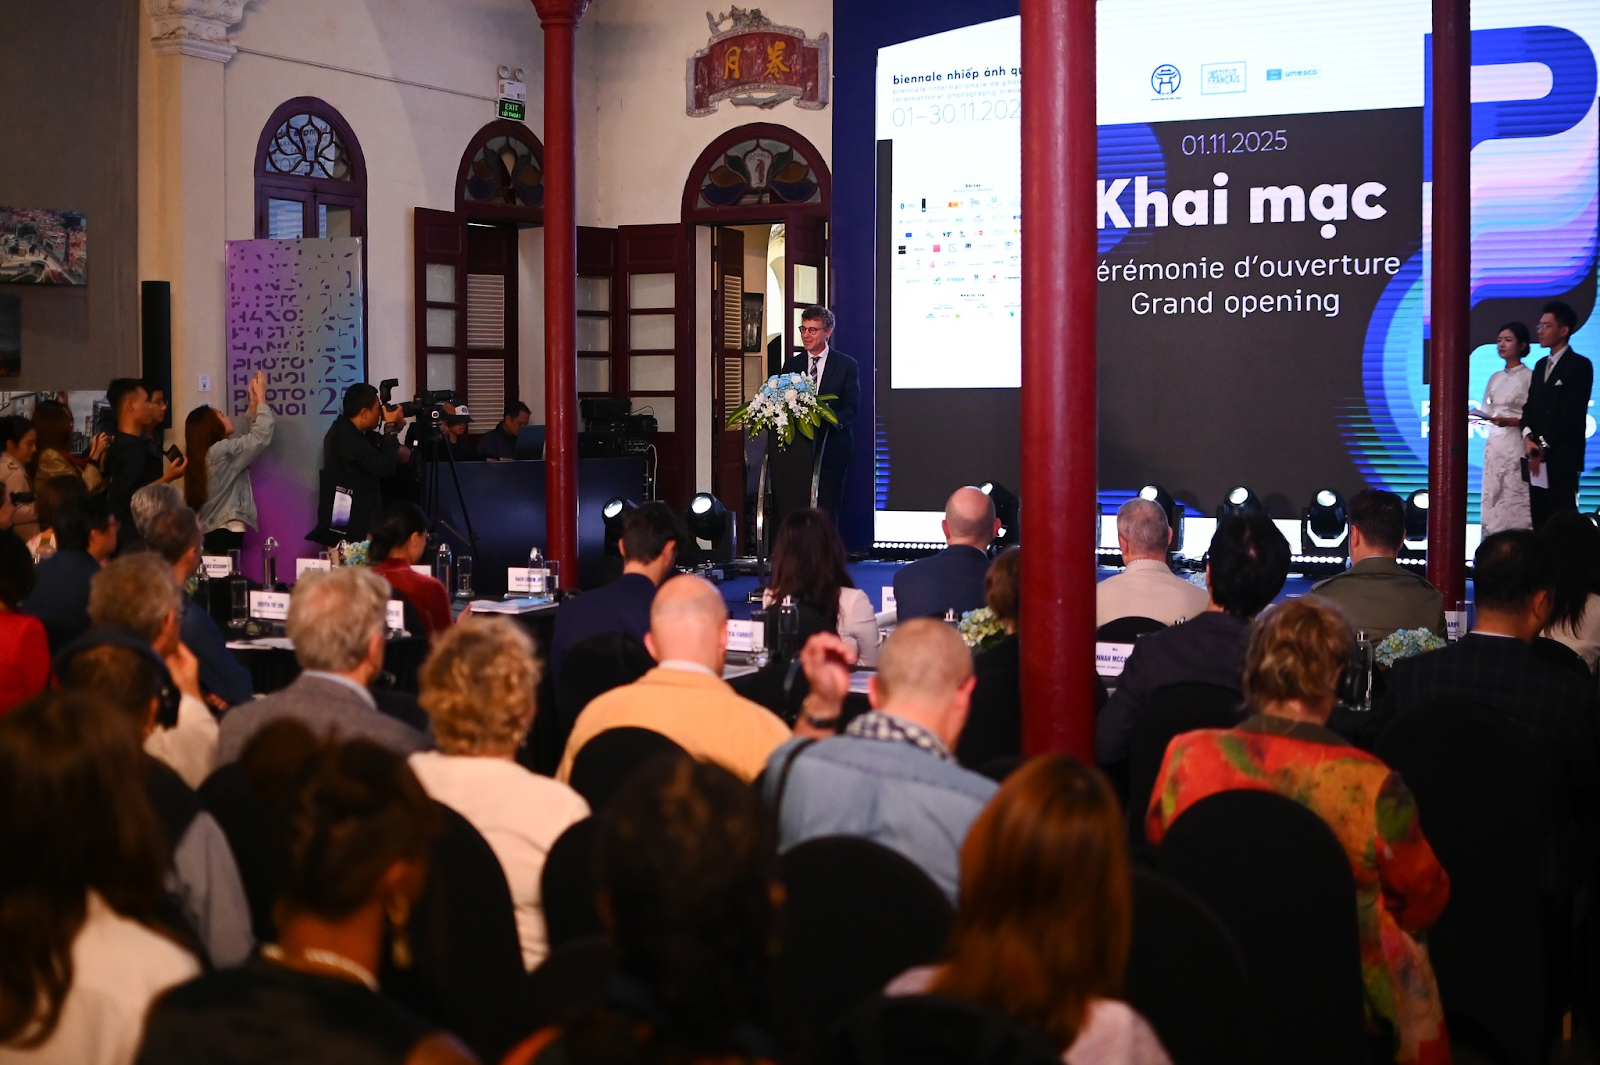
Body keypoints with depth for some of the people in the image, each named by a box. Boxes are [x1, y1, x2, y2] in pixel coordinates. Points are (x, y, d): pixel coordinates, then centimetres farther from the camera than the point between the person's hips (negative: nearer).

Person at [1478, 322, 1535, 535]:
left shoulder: (1529, 377, -4)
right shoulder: (1495, 378, 16)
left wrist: (1510, 421, -23)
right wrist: (1481, 417, -2)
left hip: (1516, 443, -6)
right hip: (1494, 443, 6)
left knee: (1514, 499, -8)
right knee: (1492, 496, 4)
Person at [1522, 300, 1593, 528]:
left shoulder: (1580, 365, -4)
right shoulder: (1540, 365, 20)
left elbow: (1573, 413, -12)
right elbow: (1530, 406, 13)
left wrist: (1544, 444, -12)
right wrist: (1528, 437, -6)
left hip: (1562, 457, -7)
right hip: (1538, 457, 7)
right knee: (1539, 519, 5)